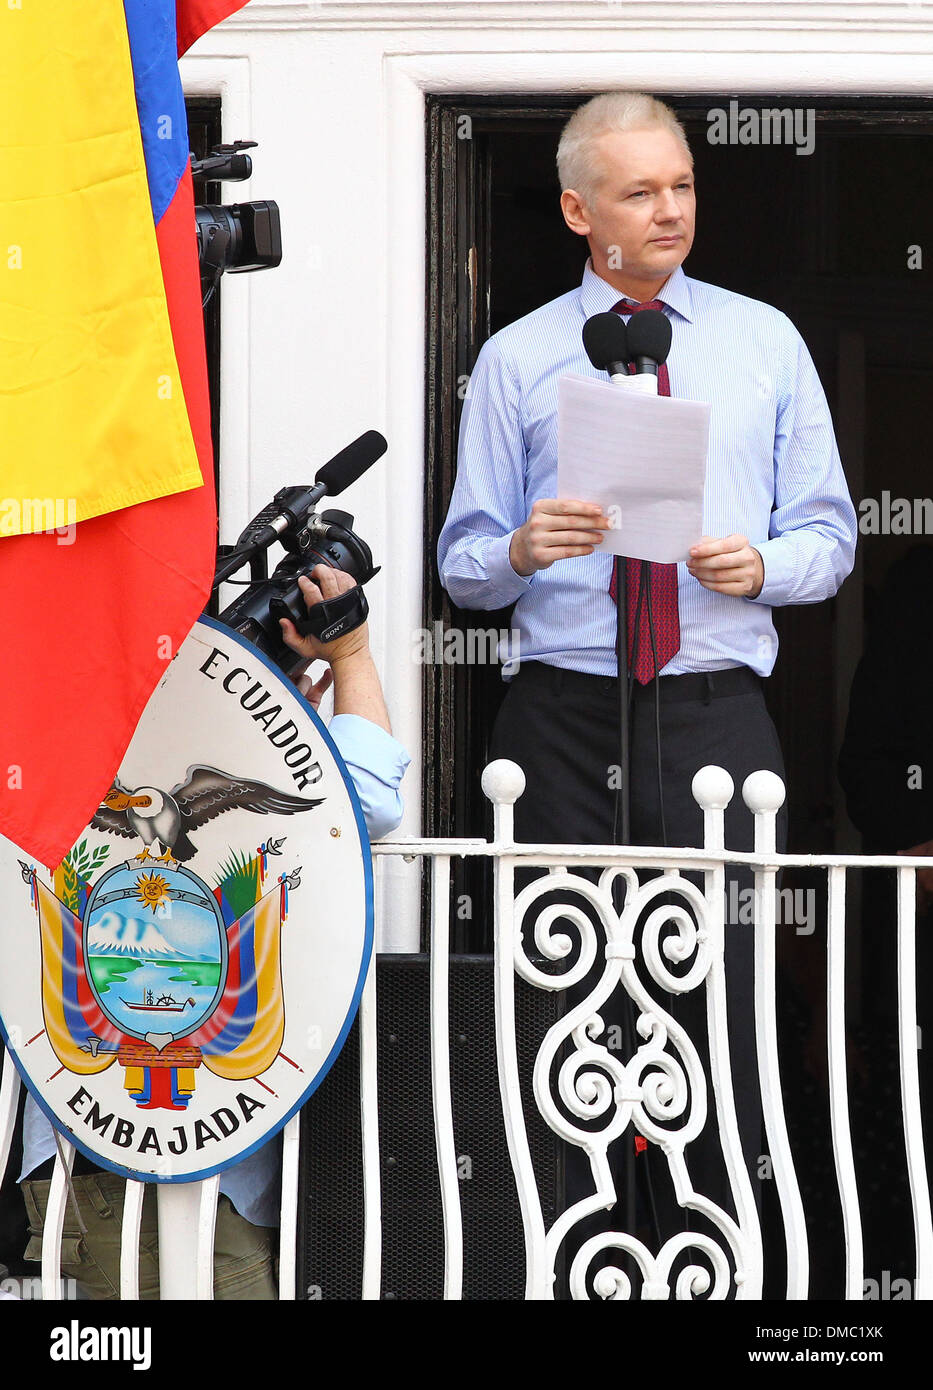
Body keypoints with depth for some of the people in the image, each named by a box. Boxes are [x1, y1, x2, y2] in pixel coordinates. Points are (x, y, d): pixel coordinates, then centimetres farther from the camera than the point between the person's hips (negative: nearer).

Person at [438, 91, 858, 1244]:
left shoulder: (766, 343, 12)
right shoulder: (516, 359, 10)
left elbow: (828, 535, 12)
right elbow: (463, 565, 9)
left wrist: (763, 565, -9)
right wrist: (520, 550, -14)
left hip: (717, 717, 0)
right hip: (564, 718, 0)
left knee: (719, 995, -4)